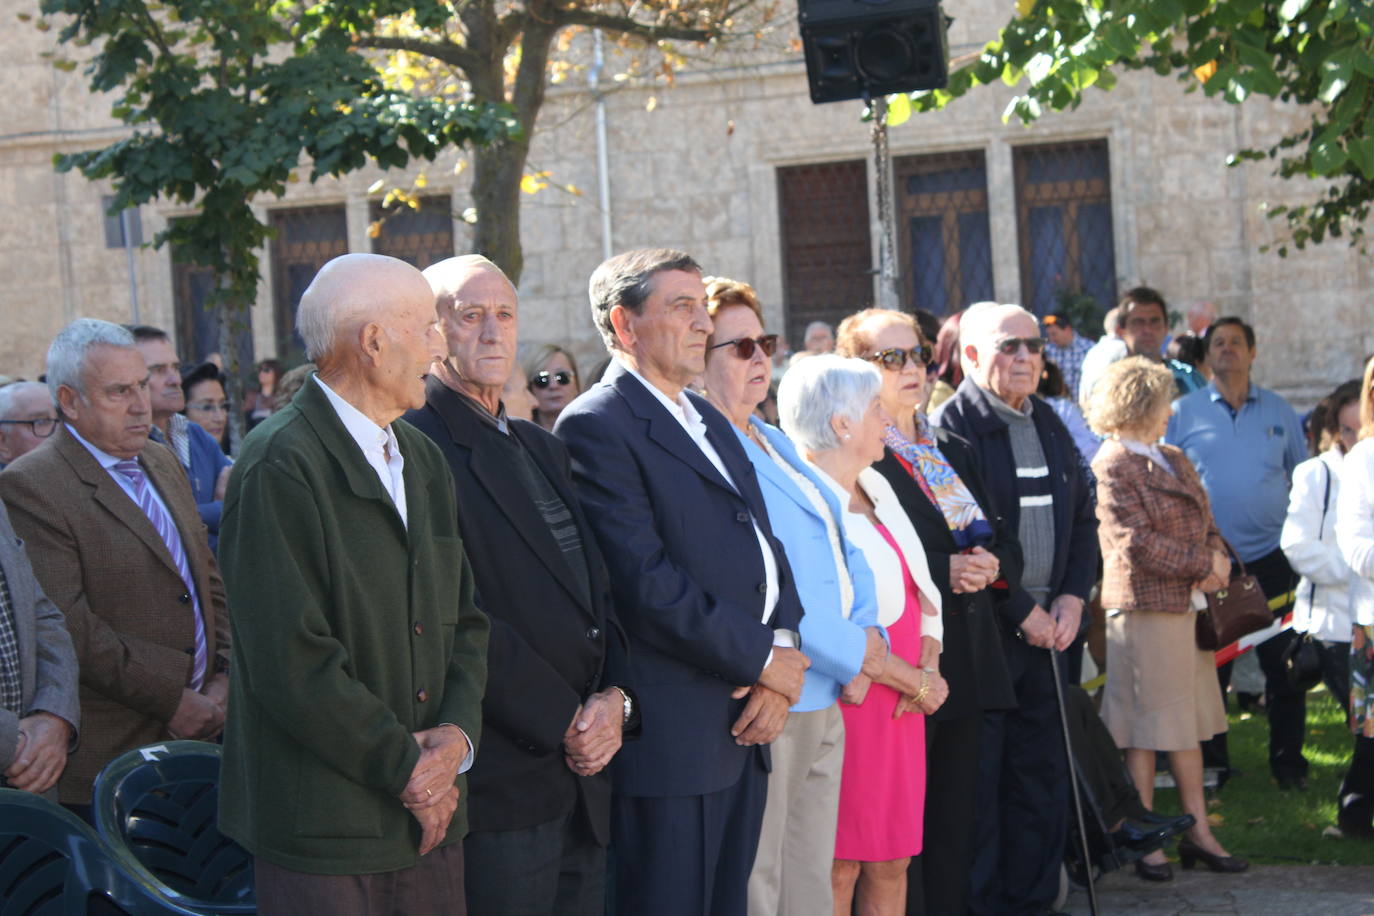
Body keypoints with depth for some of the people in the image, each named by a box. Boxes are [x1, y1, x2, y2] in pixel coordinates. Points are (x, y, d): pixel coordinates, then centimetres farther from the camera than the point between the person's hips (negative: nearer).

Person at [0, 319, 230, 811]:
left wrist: (224, 675, 6)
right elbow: (67, 627, -19)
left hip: (197, 729, 7)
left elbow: (208, 578, 21)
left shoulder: (162, 462, 16)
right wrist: (170, 700, -16)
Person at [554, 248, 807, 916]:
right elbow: (646, 581, -18)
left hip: (742, 728, 8)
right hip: (670, 734, -8)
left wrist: (782, 647, -3)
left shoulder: (709, 421, 19)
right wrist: (761, 660, -12)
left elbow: (765, 545, 16)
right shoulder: (596, 425, -10)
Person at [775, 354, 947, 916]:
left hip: (900, 708, 8)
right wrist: (917, 683, -11)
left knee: (891, 866, 10)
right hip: (845, 705, -8)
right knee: (837, 870, -2)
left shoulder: (877, 490, 15)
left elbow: (920, 593, 16)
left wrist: (929, 668, -1)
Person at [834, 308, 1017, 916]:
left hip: (968, 660, 8)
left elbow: (1004, 540, 17)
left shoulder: (953, 451, 19)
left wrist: (991, 564, -4)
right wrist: (945, 570, -17)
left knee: (955, 825, 11)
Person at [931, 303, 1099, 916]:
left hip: (1048, 630, 7)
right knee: (978, 783, -3)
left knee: (1041, 777, 11)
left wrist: (1072, 596, 3)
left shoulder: (1050, 427, 14)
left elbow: (1083, 518, 19)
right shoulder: (950, 427, -10)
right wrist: (1022, 612, -13)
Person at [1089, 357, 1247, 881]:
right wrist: (1203, 564, -13)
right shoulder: (1112, 465, -9)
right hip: (1143, 607, -8)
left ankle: (1198, 832, 16)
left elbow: (1206, 523, 18)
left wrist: (1218, 560, -3)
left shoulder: (1174, 460, 18)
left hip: (1188, 605, 8)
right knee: (1145, 729, -2)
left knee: (1188, 723, 11)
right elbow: (1136, 542, -16)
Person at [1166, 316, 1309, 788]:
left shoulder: (1279, 411, 8)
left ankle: (1288, 759, 12)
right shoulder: (1182, 412, 3)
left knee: (1283, 662, 1)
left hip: (1271, 558, 1)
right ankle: (1211, 762, 18)